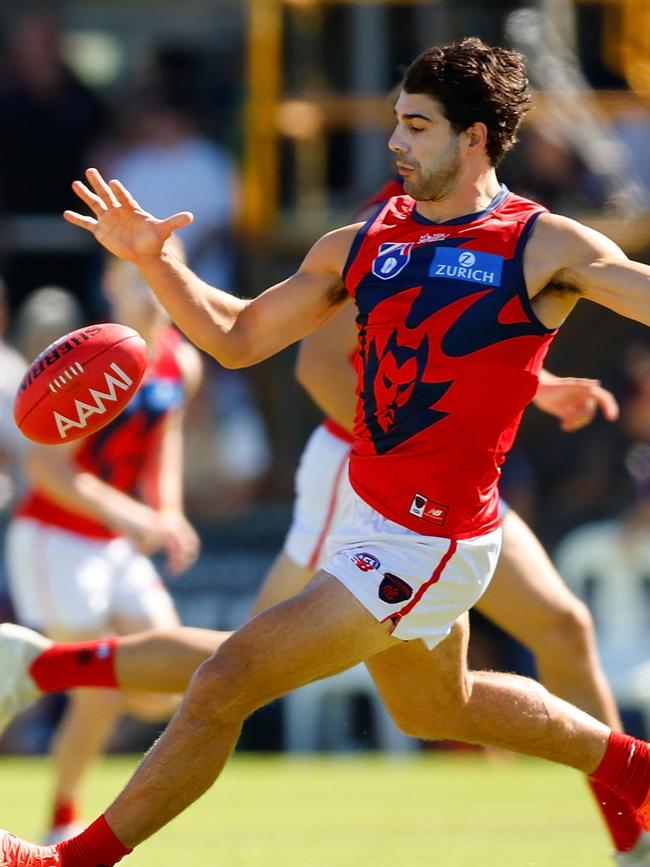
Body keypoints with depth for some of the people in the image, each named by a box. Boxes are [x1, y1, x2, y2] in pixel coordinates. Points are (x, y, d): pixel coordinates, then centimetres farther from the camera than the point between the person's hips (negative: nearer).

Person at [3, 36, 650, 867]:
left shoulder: (545, 249, -11)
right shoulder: (362, 244, 7)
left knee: (225, 684, -12)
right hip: (364, 511, 8)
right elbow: (237, 337, 11)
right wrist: (154, 261, -3)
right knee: (437, 709, 29)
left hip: (423, 546, -8)